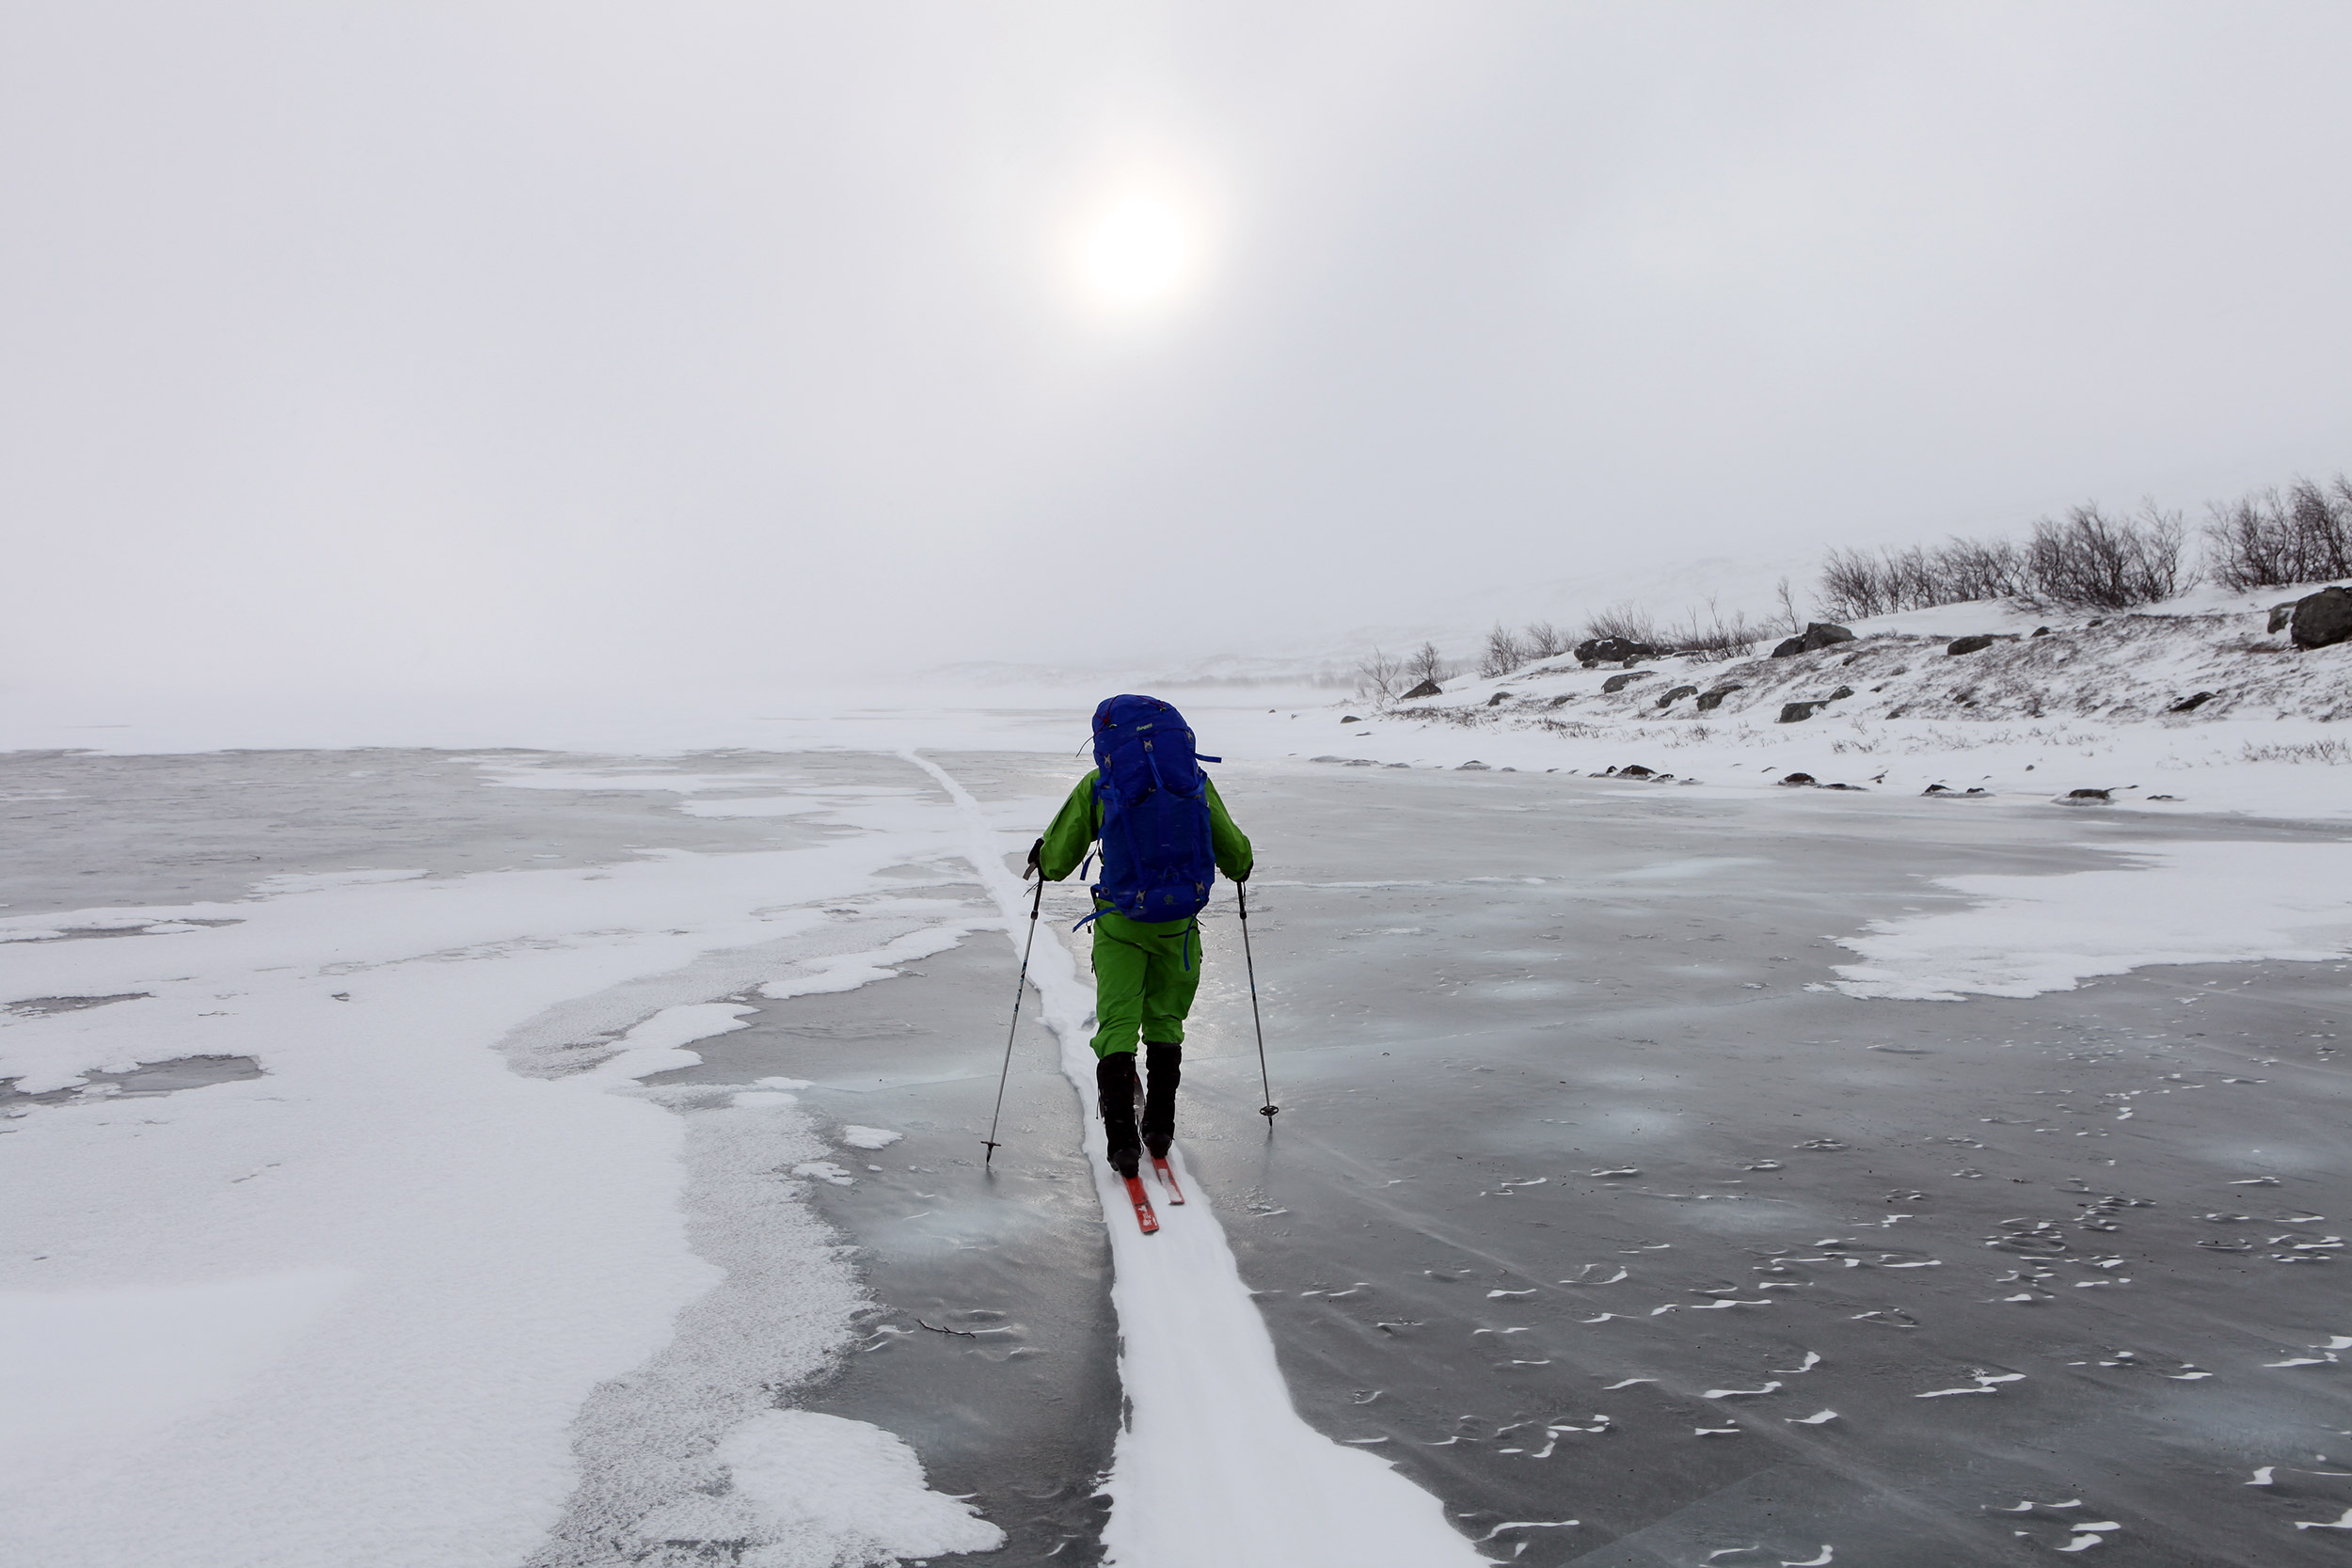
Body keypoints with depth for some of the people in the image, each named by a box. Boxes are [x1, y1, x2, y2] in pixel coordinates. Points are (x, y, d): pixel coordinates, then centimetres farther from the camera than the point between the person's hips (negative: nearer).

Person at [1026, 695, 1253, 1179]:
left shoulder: (1098, 784, -4)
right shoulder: (1195, 781, 2)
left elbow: (1057, 858, 3)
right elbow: (1234, 853, 12)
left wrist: (1041, 858, 27)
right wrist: (1241, 865, 35)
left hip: (1121, 923, -2)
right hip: (1180, 921, 3)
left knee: (1117, 1024, 6)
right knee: (1165, 1021, 19)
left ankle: (1121, 1140, 0)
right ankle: (1160, 1129, 27)